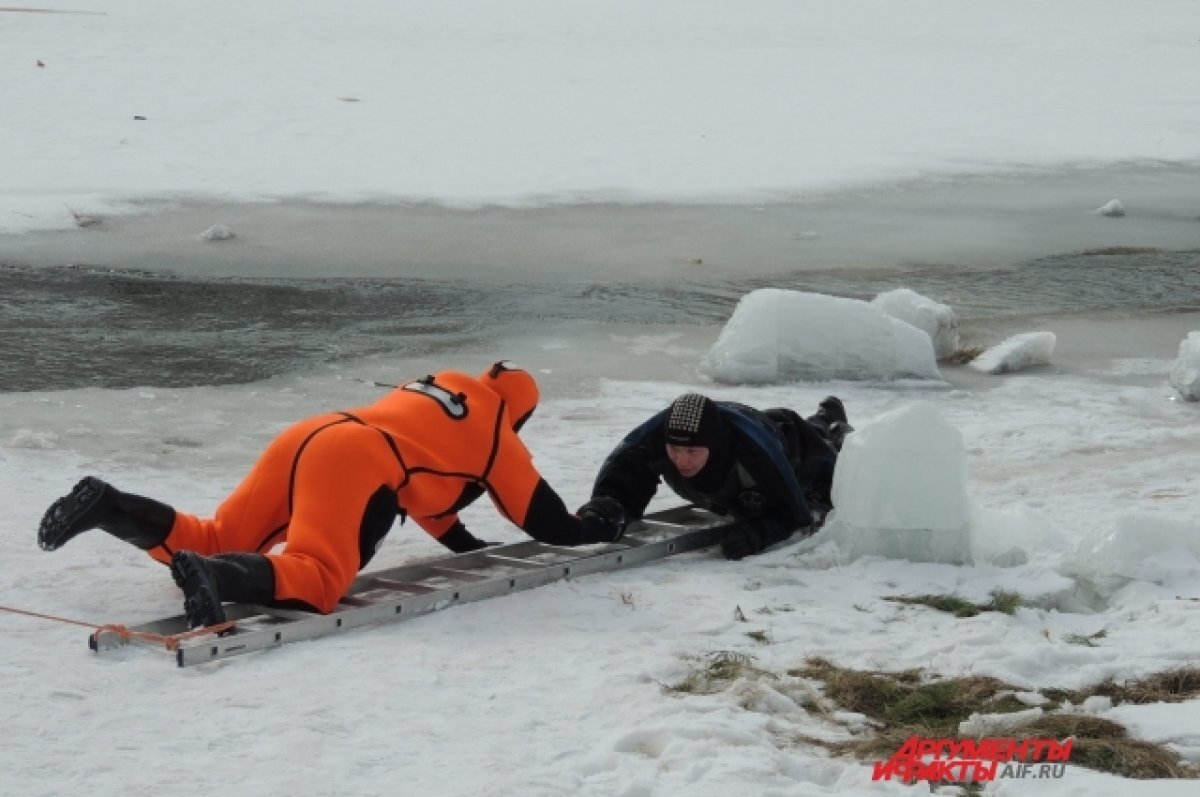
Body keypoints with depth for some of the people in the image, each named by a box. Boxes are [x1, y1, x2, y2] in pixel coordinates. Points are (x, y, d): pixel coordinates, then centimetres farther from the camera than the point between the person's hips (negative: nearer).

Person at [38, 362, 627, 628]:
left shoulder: (434, 387, 37)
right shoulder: (497, 437, 19)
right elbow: (549, 526, 24)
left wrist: (464, 542, 50)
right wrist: (598, 527, 43)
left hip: (305, 438, 8)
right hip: (356, 465, -8)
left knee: (216, 541, 9)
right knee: (314, 579, -27)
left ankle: (107, 506, -11)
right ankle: (209, 576, -54)